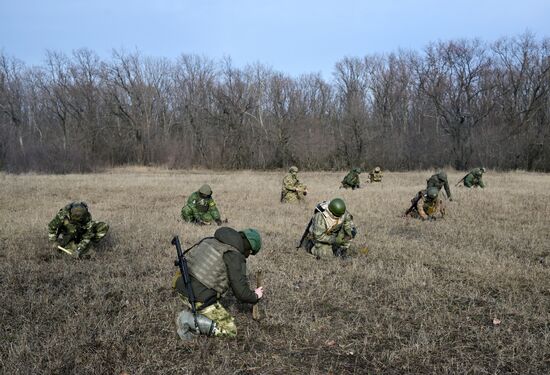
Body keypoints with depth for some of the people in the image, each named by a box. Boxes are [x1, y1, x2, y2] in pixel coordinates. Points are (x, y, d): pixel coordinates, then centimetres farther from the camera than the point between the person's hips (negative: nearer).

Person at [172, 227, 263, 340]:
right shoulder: (236, 257, -10)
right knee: (230, 330, 7)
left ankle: (189, 312, 16)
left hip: (182, 286, 8)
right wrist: (255, 296, 12)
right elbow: (242, 293, -10)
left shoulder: (212, 240, 11)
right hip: (200, 299, -8)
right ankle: (191, 321, -8)